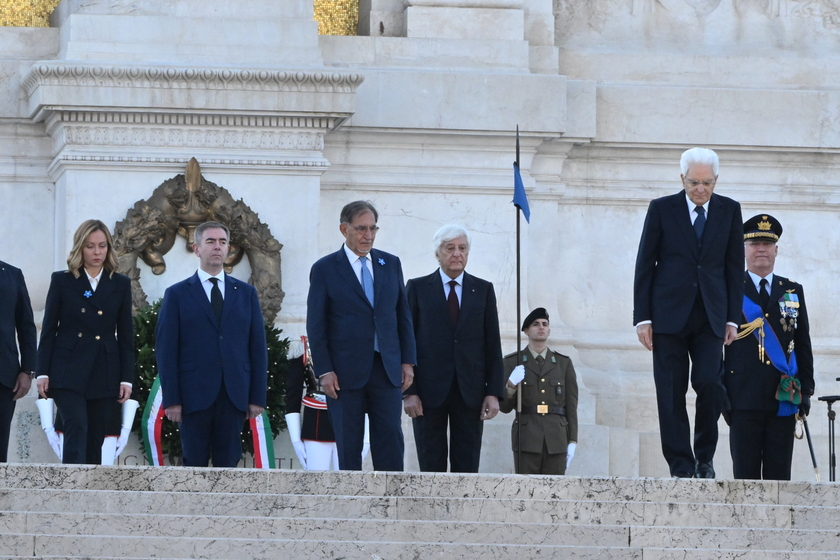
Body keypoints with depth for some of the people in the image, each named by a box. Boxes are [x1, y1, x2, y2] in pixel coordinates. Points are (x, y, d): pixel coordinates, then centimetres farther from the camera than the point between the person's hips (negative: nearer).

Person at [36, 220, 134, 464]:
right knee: (77, 429, -17)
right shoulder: (62, 281, 5)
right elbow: (48, 330, 4)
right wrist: (42, 372, -3)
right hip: (69, 371, -2)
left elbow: (126, 335, 9)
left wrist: (127, 379, 2)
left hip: (105, 374, 2)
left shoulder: (120, 284, 10)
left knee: (96, 439, 1)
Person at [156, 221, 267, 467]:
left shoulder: (246, 293, 14)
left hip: (234, 397, 2)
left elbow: (258, 347, 11)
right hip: (194, 396, -2)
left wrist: (258, 397, 2)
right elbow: (166, 351, 2)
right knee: (194, 465, -1)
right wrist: (171, 399, -7)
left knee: (228, 465, 1)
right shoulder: (177, 294, 7)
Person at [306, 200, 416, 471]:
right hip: (345, 373, -3)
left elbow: (403, 315, 14)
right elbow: (316, 325, -1)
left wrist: (407, 360, 6)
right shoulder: (324, 269, 0)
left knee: (391, 442, -3)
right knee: (348, 446, 2)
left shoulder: (391, 264, 11)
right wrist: (324, 371, -9)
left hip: (387, 368, 3)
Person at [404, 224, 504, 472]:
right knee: (431, 468, 0)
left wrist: (494, 392, 0)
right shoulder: (418, 288, 6)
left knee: (467, 468, 0)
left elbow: (493, 344, 9)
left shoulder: (483, 290, 11)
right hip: (429, 392, -1)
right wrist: (408, 392, -7)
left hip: (470, 393, 1)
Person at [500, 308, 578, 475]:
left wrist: (572, 442, 2)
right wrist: (511, 386, -14)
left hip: (556, 440, 1)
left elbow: (571, 406, 10)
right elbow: (505, 406, 7)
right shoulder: (513, 362, 8)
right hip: (527, 439, -1)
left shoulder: (564, 363, 12)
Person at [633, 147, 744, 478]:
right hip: (669, 314, -1)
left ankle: (704, 456, 4)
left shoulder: (729, 211, 8)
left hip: (710, 316, 1)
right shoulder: (662, 209, 3)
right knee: (671, 395, -3)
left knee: (710, 383, -14)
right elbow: (645, 266, 3)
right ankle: (681, 467, 3)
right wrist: (642, 318, -4)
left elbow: (734, 267, 9)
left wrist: (733, 319, 2)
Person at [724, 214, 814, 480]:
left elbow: (803, 345, 14)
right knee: (745, 472, -4)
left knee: (779, 474, 1)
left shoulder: (793, 291, 16)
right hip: (744, 396, -3)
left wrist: (806, 389, 6)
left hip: (784, 396, 3)